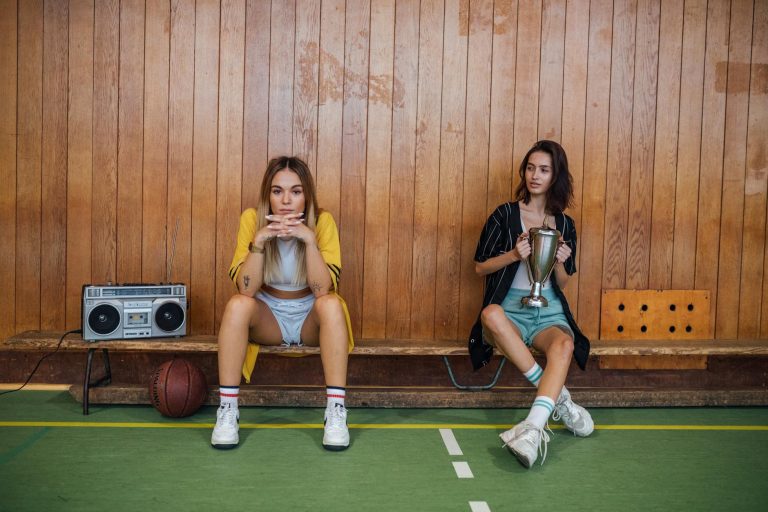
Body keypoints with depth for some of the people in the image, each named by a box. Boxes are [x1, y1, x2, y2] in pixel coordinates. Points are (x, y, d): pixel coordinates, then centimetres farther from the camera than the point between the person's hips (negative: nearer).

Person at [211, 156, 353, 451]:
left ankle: (336, 411, -28)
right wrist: (259, 241, -35)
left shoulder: (322, 221, -16)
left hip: (311, 317, 0)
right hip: (267, 317, 1)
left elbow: (323, 290, -25)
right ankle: (227, 410, -23)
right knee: (237, 305, -30)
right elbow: (246, 290, -22)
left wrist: (309, 239, -36)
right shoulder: (252, 219, -14)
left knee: (332, 304, -32)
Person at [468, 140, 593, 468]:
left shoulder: (565, 225, 13)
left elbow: (562, 284, 16)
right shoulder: (505, 215, 6)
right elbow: (480, 266, 6)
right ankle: (557, 396, -29)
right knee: (491, 314, -38)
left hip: (549, 311, 2)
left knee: (564, 344, -34)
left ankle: (532, 429, -47)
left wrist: (560, 263, -6)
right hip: (510, 309, -1)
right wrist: (513, 255, -12)